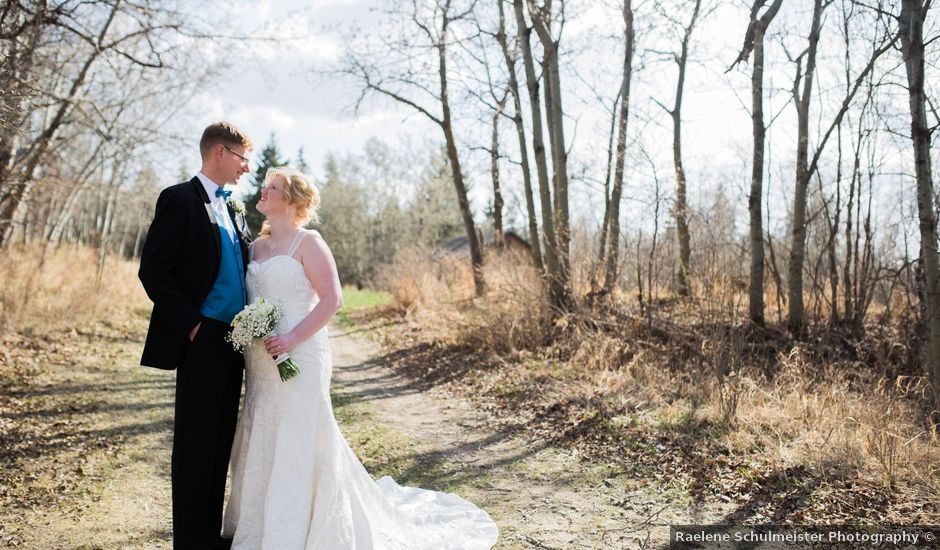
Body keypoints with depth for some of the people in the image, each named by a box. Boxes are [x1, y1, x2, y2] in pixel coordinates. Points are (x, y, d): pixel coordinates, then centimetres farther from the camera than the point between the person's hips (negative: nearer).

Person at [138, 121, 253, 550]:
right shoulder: (180, 199, -7)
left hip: (233, 341, 8)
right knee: (195, 444, 1)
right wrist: (191, 324, -15)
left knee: (221, 442, 13)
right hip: (202, 341, -8)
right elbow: (153, 271, -12)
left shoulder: (233, 208, 17)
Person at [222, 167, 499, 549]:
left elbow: (332, 299, -14)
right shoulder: (257, 246, 14)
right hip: (261, 363, 8)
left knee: (298, 445, -1)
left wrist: (294, 337, -21)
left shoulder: (307, 242, -7)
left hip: (299, 359, -7)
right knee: (262, 447, 13)